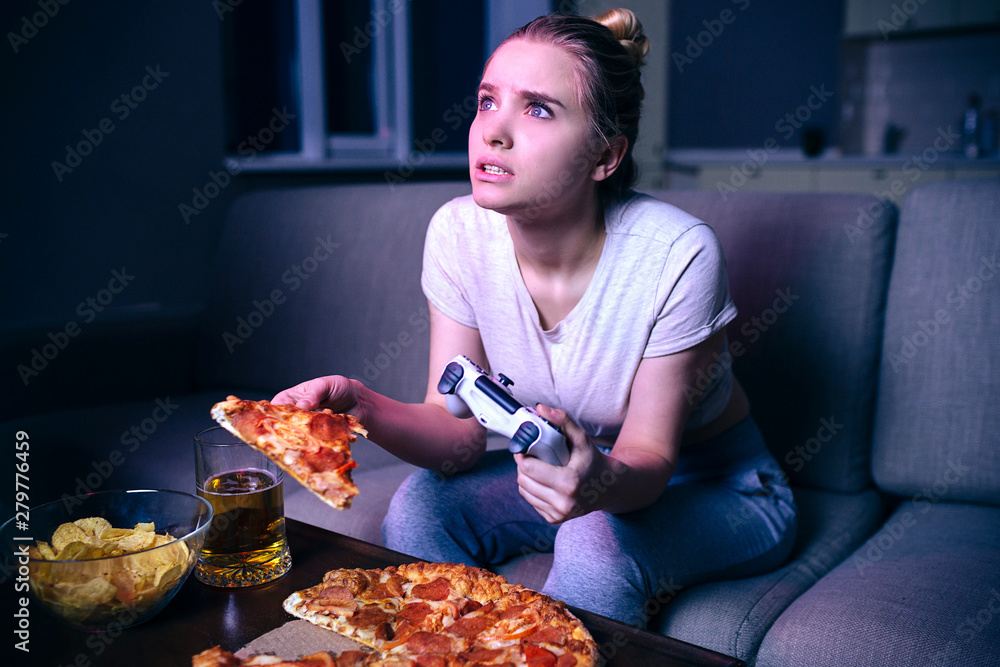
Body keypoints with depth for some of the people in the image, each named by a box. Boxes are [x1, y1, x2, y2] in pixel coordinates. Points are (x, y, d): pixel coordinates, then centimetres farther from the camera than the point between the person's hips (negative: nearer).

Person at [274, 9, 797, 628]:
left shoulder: (676, 253, -28)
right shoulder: (459, 233, -15)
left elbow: (648, 458, -20)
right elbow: (460, 431, -14)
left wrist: (604, 483, -44)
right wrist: (362, 405, -34)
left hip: (715, 485, -3)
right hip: (569, 461, 4)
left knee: (594, 542, -32)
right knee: (421, 502, -19)